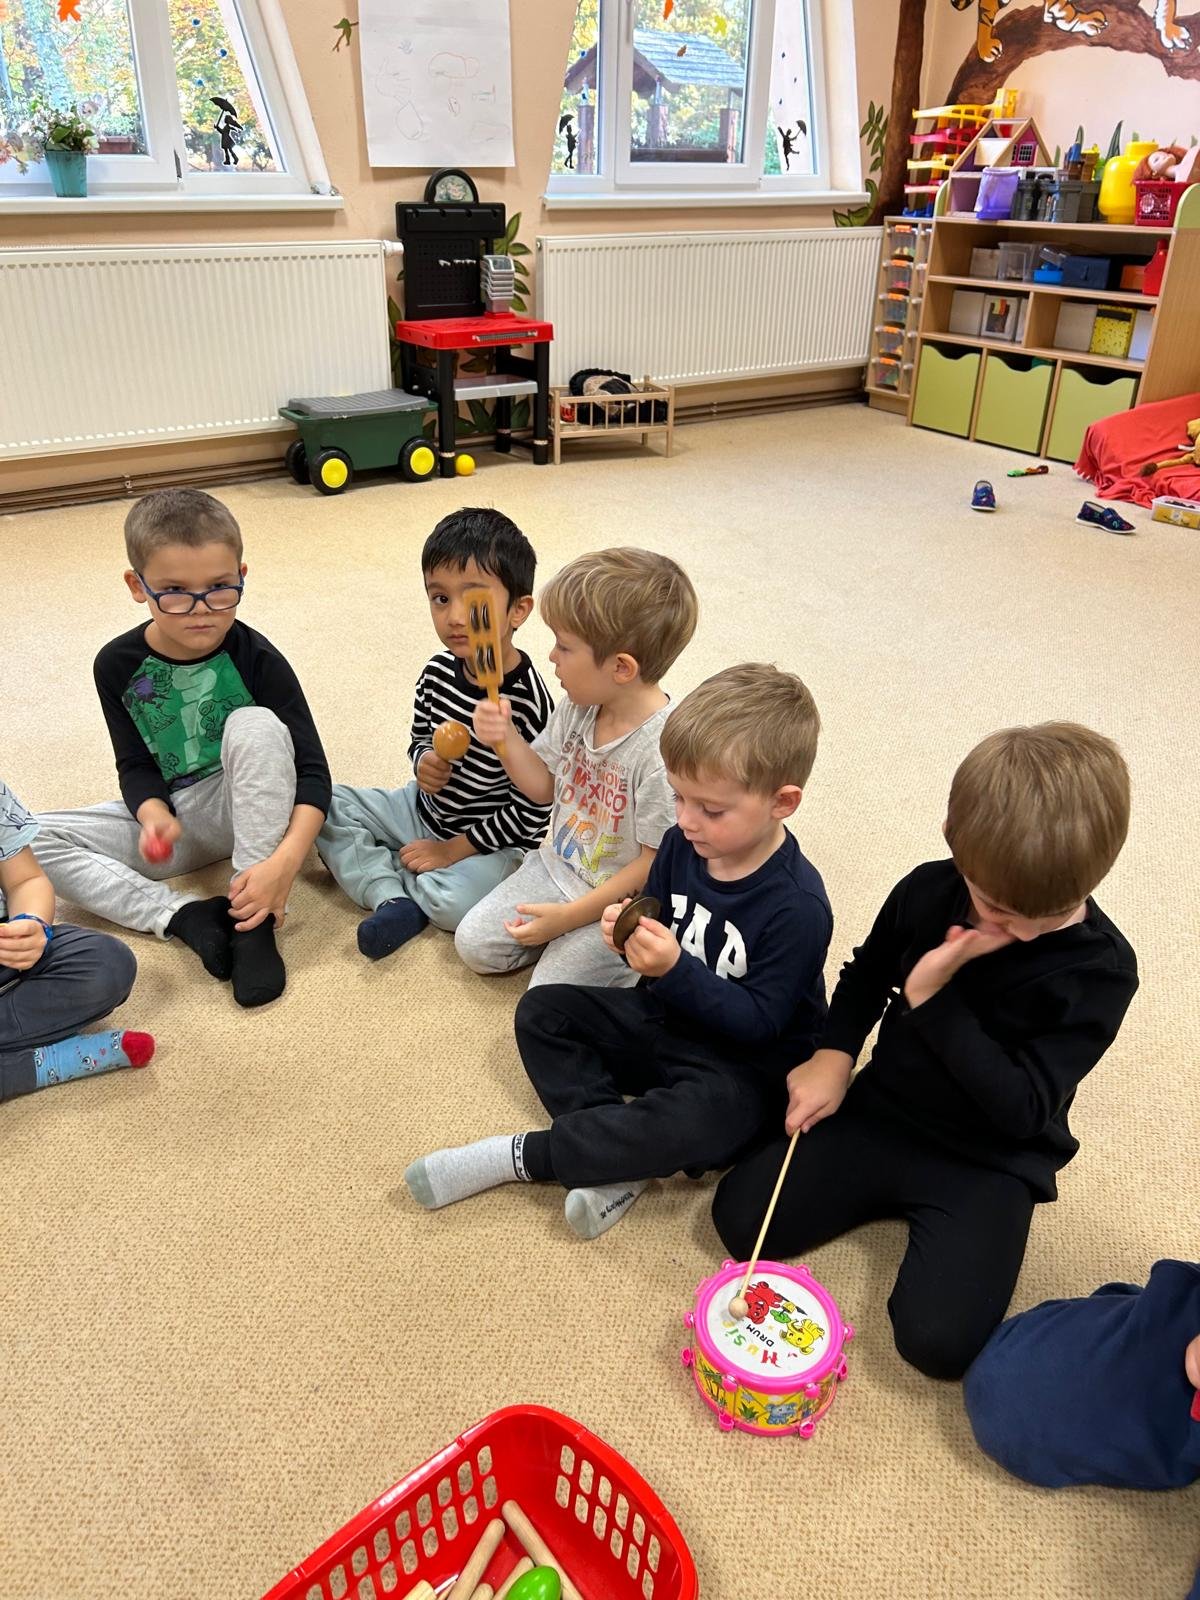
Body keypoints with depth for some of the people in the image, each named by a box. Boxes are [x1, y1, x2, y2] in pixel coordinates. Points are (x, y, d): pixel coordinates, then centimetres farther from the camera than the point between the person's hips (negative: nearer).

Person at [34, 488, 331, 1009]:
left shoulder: (257, 660, -18)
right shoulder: (118, 665, -10)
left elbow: (312, 771, -20)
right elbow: (135, 765, -3)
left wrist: (287, 859, -36)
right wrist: (154, 816, -27)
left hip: (243, 810, -2)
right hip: (170, 818, 3)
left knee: (256, 724, -33)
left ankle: (254, 921, -29)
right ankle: (183, 916, -24)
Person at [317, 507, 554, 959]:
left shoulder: (527, 702, -26)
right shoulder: (439, 671, -7)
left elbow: (530, 812, -21)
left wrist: (451, 850, -16)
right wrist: (424, 761, -15)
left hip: (490, 841, -6)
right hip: (427, 808, 7)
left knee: (454, 902, -34)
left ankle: (379, 864, -3)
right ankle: (394, 899, -12)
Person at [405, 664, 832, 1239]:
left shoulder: (797, 905, -27)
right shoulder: (682, 845, -7)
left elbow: (760, 1020, -24)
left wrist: (673, 969, -34)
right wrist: (632, 937, -18)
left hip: (747, 1059, -7)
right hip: (668, 1016, 8)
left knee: (699, 1122, -37)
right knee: (541, 1010, 0)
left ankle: (523, 1155, -19)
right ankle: (613, 1164, -16)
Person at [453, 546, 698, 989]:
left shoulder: (662, 749, -31)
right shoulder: (577, 708, -8)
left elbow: (656, 863, -24)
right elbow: (544, 786, 7)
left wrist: (568, 915, -20)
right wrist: (506, 738, -13)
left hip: (621, 902, -7)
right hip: (557, 865, 7)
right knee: (474, 944, 5)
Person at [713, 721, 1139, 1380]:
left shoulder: (1100, 970, -19)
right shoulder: (927, 891, -10)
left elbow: (1024, 1109, -23)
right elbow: (867, 973, 11)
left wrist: (930, 998, -31)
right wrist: (833, 1053, -5)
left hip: (989, 1160, -3)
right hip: (881, 1111, 4)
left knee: (938, 1340, -20)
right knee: (741, 1217, -7)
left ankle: (925, 1214, 8)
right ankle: (893, 1194, 12)